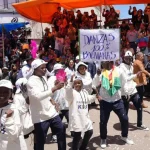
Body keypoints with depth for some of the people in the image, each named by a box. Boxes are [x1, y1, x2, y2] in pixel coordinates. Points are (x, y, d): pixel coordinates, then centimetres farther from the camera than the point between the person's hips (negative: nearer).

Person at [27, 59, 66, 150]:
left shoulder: (44, 77, 7)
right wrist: (55, 88, -38)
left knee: (61, 132, 14)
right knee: (40, 141, 6)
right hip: (40, 117, -7)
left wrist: (50, 100, 7)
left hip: (52, 112, 7)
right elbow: (38, 96, -34)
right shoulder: (31, 82, -17)